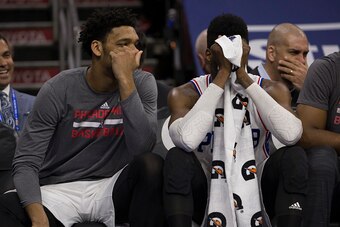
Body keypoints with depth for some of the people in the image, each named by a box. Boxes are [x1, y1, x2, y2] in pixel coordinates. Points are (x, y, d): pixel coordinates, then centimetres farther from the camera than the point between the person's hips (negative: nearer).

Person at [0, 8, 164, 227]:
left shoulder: (142, 83, -3)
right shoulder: (59, 90, -9)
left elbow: (142, 146, -20)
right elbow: (26, 162, -11)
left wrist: (125, 80, -24)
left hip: (111, 190, 2)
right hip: (59, 192, -2)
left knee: (151, 165, -29)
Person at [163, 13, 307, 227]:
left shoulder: (272, 90, -3)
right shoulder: (185, 94, -8)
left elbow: (291, 135, -26)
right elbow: (187, 139, -32)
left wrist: (244, 78, -22)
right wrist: (222, 75, -25)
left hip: (256, 191, 1)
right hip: (207, 194, -1)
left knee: (294, 157, -24)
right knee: (177, 158, -29)